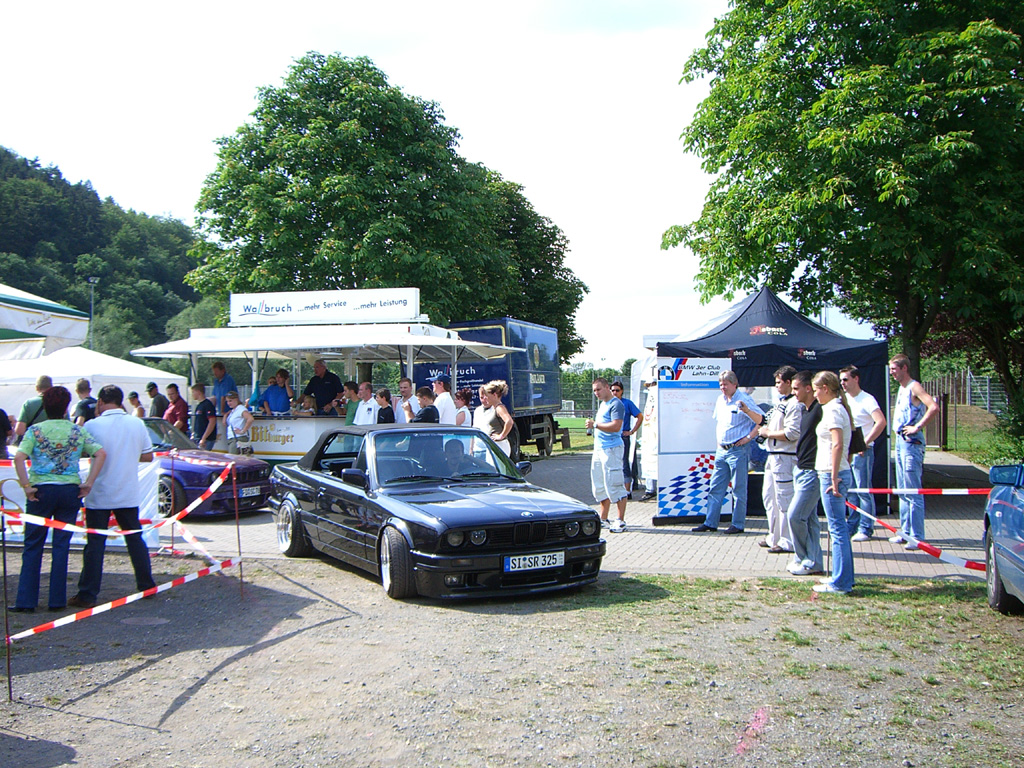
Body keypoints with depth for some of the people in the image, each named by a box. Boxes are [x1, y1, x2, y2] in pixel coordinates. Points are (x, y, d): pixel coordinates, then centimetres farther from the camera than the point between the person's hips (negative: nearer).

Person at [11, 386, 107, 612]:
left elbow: (19, 458, -14)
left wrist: (26, 486, -9)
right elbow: (100, 453, -5)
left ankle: (26, 601, 8)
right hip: (70, 490, 1)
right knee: (61, 546, 7)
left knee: (32, 546, 8)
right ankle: (57, 600, 9)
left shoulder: (35, 430, -1)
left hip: (41, 490, -1)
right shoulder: (77, 431, 3)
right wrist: (88, 483, -3)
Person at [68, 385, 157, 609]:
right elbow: (148, 456, 6)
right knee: (135, 539, 14)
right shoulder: (137, 424, -1)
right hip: (128, 495, 3)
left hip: (99, 496, -3)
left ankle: (88, 594, 4)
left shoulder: (93, 426, -12)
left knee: (95, 544, 3)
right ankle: (146, 586, 20)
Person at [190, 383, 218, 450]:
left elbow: (212, 422, -19)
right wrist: (193, 435, 18)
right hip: (197, 438, 9)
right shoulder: (198, 405, 17)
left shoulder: (208, 405, -12)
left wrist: (203, 438, -21)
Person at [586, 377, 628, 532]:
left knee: (614, 485, -8)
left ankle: (621, 521, -3)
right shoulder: (602, 404, 19)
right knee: (599, 486, 11)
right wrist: (593, 424, 12)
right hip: (599, 448, 10)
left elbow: (616, 426, -22)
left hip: (611, 448, -10)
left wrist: (595, 425, -17)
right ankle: (603, 519, 19)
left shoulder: (615, 404, -11)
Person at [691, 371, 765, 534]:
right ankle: (710, 523, 13)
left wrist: (749, 437, -20)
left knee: (738, 489, -1)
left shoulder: (744, 399, -9)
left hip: (738, 449, -7)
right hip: (722, 449, 7)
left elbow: (761, 420, -13)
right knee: (715, 488, 8)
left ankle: (738, 524, 7)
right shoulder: (720, 400, 13)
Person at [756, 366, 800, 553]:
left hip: (785, 458, -11)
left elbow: (792, 433, -23)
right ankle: (774, 536, 27)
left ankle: (787, 542, 1)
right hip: (773, 456, 11)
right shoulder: (781, 402, 18)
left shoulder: (794, 404, -15)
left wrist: (769, 433, -13)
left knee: (784, 500, -6)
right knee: (769, 496, 16)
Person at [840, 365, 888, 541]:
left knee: (864, 491, -3)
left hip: (862, 452, -7)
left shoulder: (867, 399, -10)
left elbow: (881, 422, -23)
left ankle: (865, 529, 3)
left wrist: (865, 442, -21)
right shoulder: (844, 399, 12)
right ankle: (853, 526, 19)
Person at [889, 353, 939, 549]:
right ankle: (905, 532, 21)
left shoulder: (914, 387, -12)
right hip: (900, 442, 10)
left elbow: (934, 407, -25)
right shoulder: (901, 389, 16)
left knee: (913, 492, -7)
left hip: (912, 443, -10)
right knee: (902, 491, 13)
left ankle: (917, 536, -4)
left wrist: (917, 427, -21)